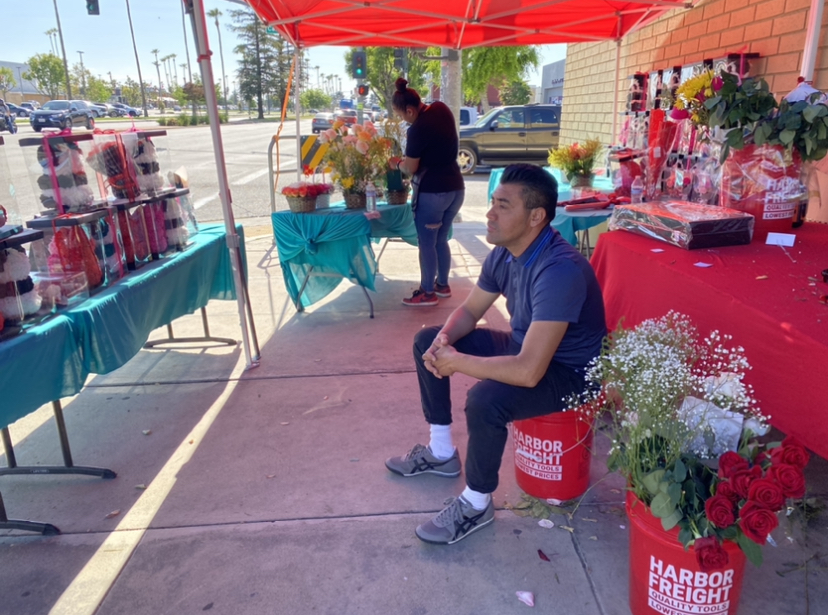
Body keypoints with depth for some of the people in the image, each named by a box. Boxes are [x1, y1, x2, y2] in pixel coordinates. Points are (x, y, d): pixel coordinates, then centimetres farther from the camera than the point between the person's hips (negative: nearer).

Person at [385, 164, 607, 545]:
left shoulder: (560, 270, -35)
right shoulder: (504, 253, -7)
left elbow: (528, 372, -39)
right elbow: (469, 310, 7)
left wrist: (456, 361, -27)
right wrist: (444, 340, -15)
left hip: (567, 372, -9)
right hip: (524, 346, 9)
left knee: (485, 399, -36)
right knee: (427, 342, 7)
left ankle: (477, 505, -7)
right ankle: (441, 452, 20)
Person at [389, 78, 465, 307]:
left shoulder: (418, 129, -19)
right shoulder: (441, 108, 3)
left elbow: (410, 168, -10)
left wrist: (396, 163, 11)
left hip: (433, 192, -8)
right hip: (456, 187, 8)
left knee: (426, 244, 5)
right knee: (441, 240, 20)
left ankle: (428, 293, 15)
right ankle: (443, 285, 31)